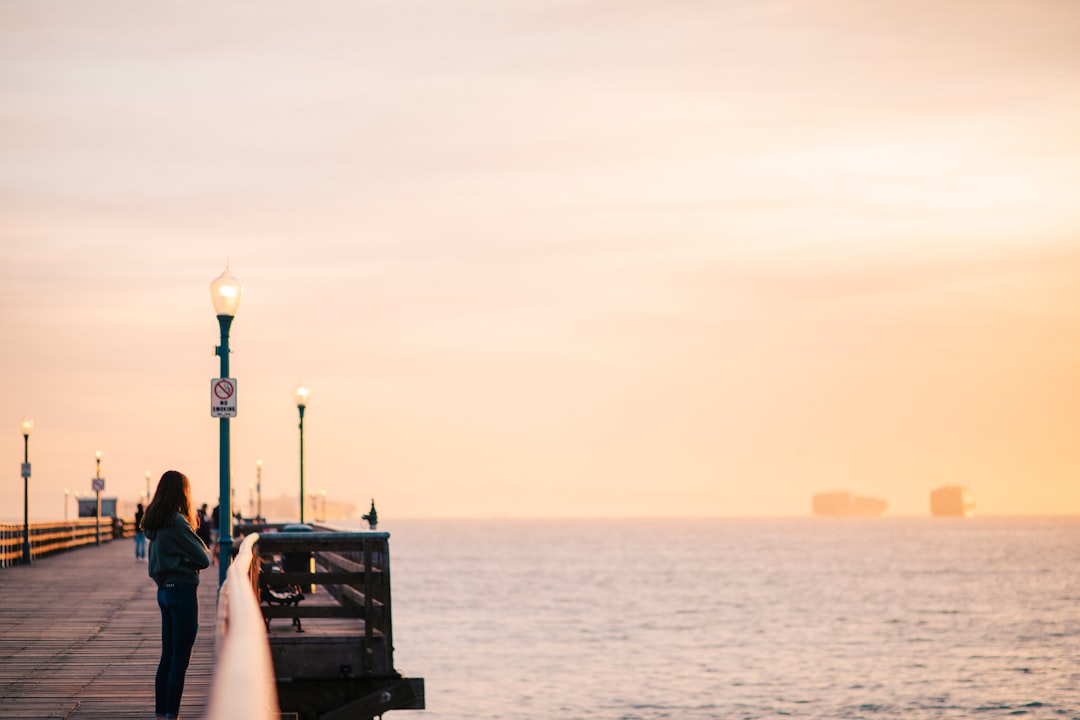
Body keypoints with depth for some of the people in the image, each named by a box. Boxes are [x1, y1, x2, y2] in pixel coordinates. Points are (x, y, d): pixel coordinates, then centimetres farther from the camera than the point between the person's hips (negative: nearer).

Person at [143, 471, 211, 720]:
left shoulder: (154, 523, 10)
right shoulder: (177, 522, -17)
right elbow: (203, 559, -15)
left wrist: (182, 560, -1)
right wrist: (190, 561, 4)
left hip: (164, 590, 9)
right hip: (182, 590, -9)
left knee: (167, 657, 14)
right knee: (180, 660, -3)